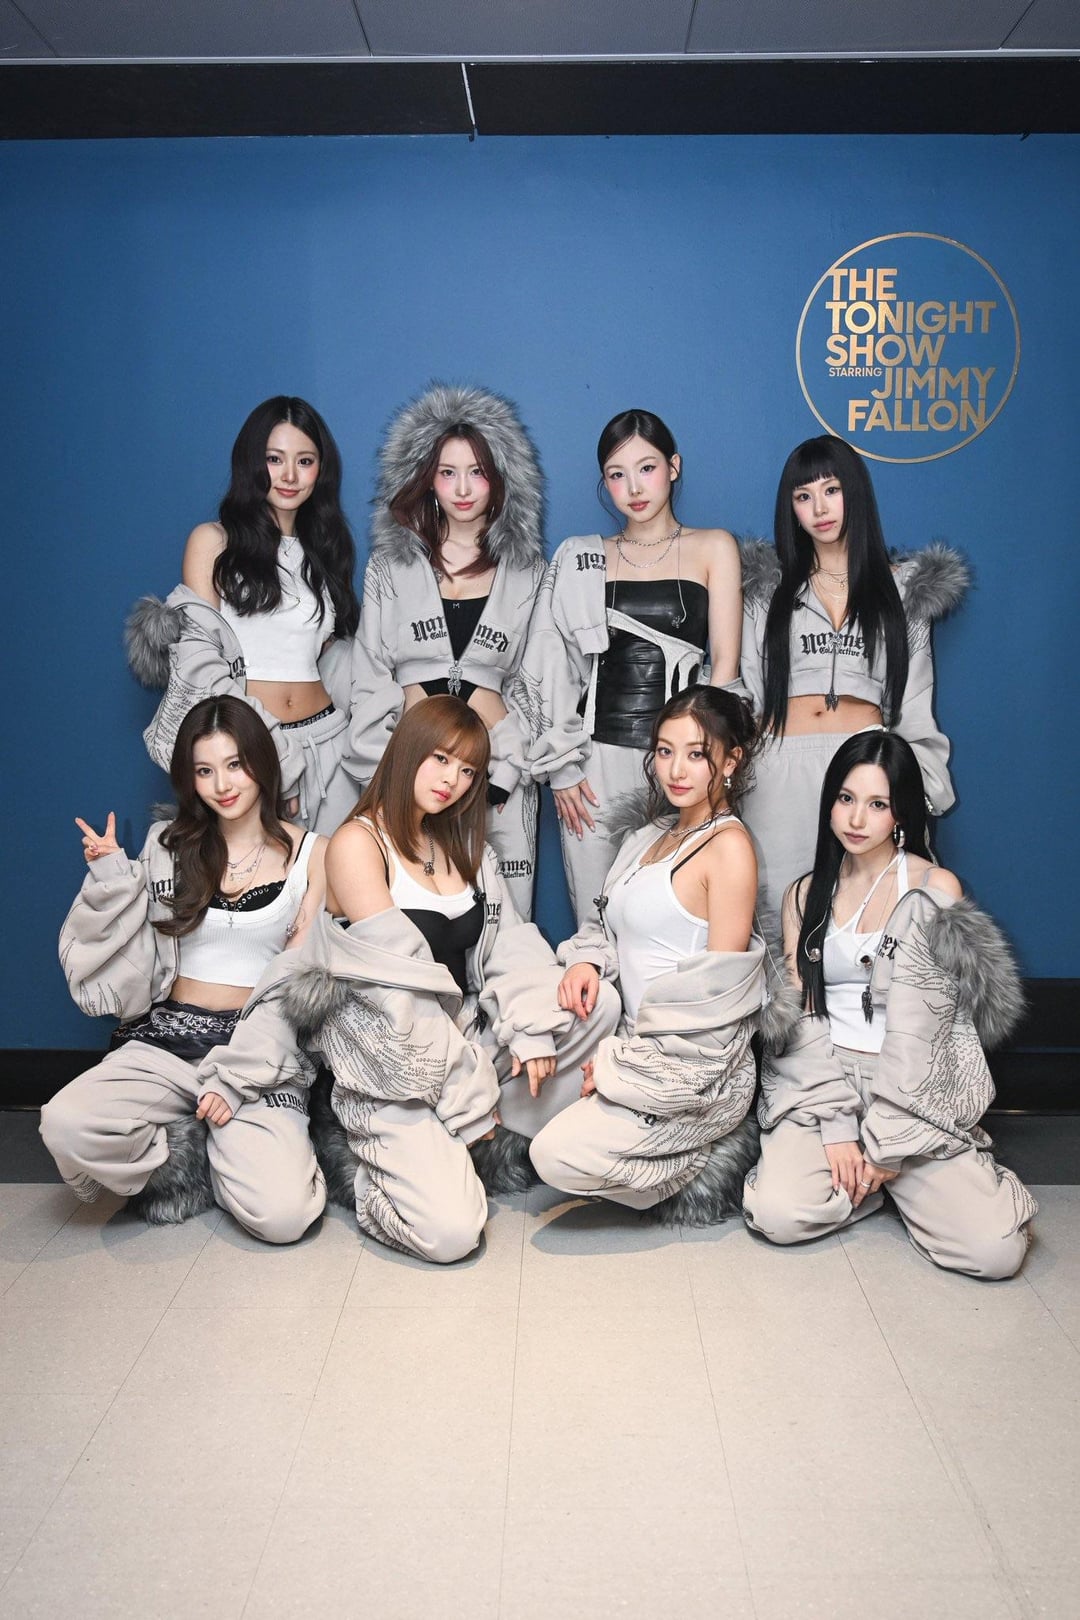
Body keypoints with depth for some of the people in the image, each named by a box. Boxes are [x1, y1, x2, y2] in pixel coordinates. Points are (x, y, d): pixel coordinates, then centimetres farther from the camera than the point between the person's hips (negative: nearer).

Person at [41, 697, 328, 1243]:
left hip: (263, 1047, -2)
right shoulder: (168, 845, 9)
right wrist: (112, 878, -6)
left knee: (281, 1214, -25)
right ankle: (178, 1154, 2)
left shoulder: (312, 854, 4)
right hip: (166, 1039, 2)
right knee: (65, 1125, -29)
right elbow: (132, 966, 6)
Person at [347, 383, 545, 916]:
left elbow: (531, 684, 10)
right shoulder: (392, 563, 10)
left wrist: (505, 775, -2)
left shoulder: (526, 570, 11)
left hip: (498, 770, 0)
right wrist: (379, 774, -2)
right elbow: (371, 677, 8)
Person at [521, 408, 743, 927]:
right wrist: (560, 765, 0)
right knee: (595, 921, 2)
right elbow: (550, 665, 9)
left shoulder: (713, 548, 9)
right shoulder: (581, 558, 13)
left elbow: (725, 660, 1)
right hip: (596, 755, 2)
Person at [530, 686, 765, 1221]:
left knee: (558, 1154, -22)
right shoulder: (655, 836, 13)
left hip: (695, 1066, -8)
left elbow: (720, 991, -14)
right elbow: (614, 927, 21)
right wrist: (586, 961, -4)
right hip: (635, 1044, 9)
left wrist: (619, 1064, -13)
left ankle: (716, 1158, 0)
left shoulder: (729, 847, -12)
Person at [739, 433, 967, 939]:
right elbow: (743, 694, 12)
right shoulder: (767, 587, 13)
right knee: (784, 926, 0)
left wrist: (921, 788, 3)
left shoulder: (901, 587, 13)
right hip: (782, 771, 0)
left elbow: (915, 705, 11)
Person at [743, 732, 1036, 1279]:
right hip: (819, 1079, 2)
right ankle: (861, 1174, 6)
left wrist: (887, 1143, -11)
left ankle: (899, 1170, 8)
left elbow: (926, 1025, -7)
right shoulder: (806, 894, 9)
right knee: (778, 1213, -25)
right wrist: (835, 1127, -9)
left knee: (996, 1248, -20)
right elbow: (803, 1013, 4)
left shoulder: (936, 890, -1)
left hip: (916, 1086, -2)